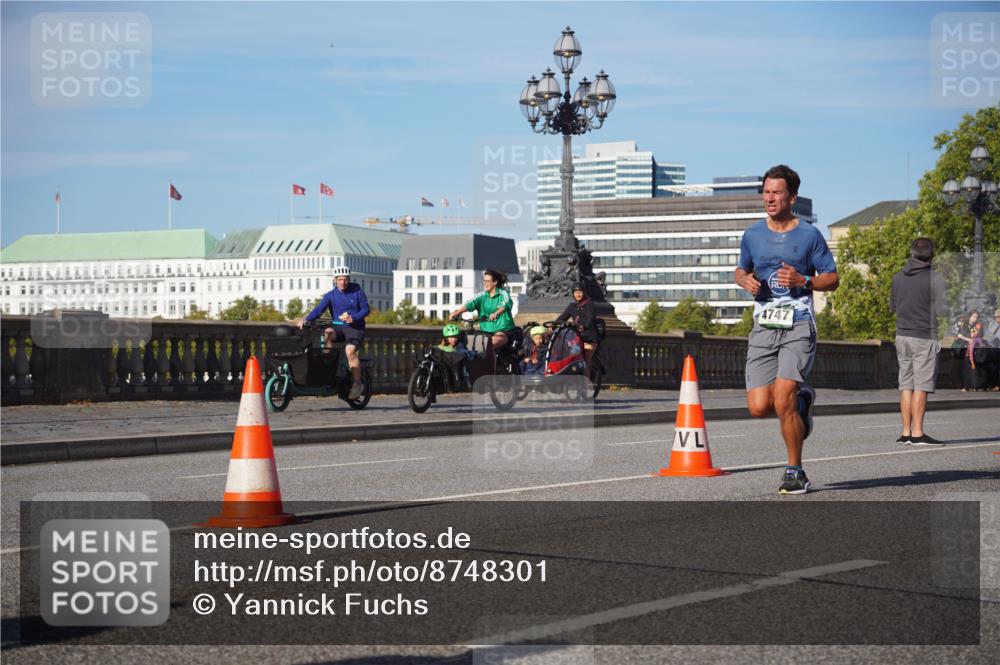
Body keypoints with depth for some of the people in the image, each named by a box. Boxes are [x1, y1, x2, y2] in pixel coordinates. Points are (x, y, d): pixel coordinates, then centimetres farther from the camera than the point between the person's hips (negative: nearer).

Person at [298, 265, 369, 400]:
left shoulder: (357, 291, 0)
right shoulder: (330, 295, 2)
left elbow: (366, 309, 1)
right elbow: (319, 309, -10)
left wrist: (354, 317, -17)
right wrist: (305, 319, -28)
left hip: (355, 327, -2)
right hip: (338, 328, 2)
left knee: (350, 350, -28)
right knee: (327, 333, -32)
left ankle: (357, 383, -18)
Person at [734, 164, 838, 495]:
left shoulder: (809, 235, 1)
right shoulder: (752, 235, 10)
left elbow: (832, 278, 5)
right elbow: (740, 271, 24)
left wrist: (803, 280, -13)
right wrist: (746, 280, 0)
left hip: (798, 327, -4)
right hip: (763, 328, 4)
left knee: (782, 401, -16)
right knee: (759, 408, -6)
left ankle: (795, 472, 2)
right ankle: (801, 397, 28)